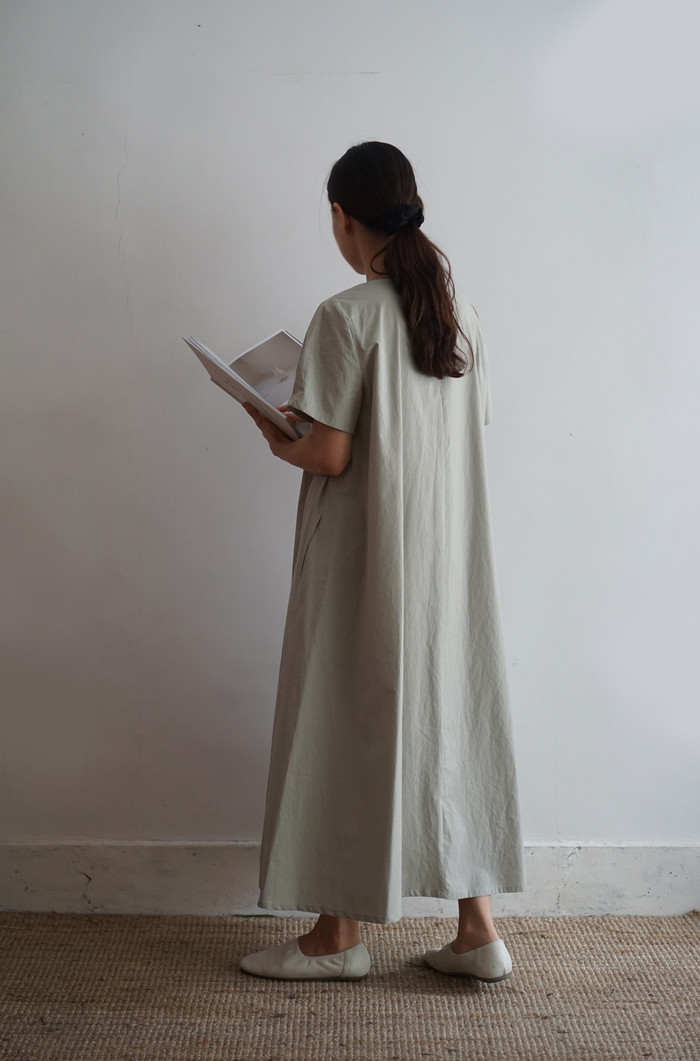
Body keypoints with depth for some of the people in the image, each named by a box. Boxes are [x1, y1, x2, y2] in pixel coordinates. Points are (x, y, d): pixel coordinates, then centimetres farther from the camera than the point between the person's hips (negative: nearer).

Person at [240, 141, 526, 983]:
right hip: (449, 554, 7)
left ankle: (338, 936, 18)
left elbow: (329, 455, -17)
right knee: (451, 716, 12)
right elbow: (465, 433, 12)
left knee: (349, 722, 5)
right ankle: (478, 930, 19)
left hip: (366, 559, -6)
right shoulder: (459, 314, 7)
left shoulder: (347, 315, -13)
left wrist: (274, 437, 4)